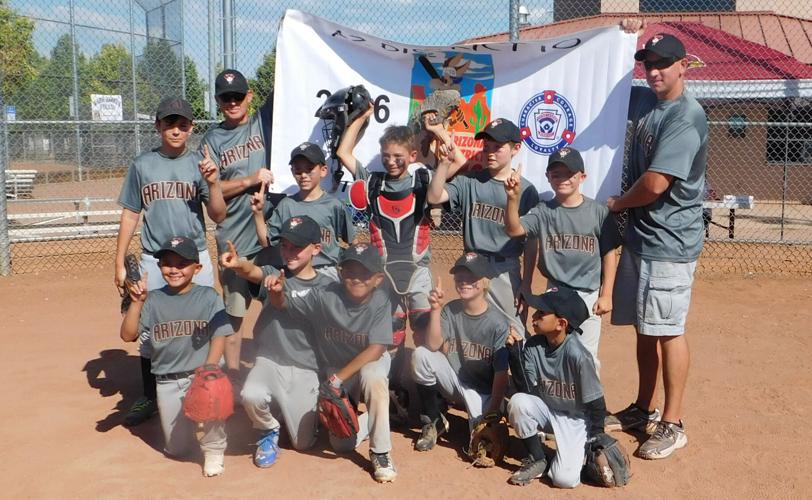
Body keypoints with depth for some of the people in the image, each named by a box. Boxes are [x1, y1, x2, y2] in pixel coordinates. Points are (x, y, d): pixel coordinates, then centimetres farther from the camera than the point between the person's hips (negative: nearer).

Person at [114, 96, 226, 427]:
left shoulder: (200, 163, 0)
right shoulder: (142, 164, 4)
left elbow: (218, 216, -5)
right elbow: (130, 215, 7)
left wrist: (213, 183, -22)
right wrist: (120, 264, 4)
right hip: (153, 260, 1)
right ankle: (149, 398, 21)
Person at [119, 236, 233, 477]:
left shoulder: (208, 297, -4)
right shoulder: (153, 300, 0)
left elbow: (219, 337, -9)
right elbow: (128, 335, -6)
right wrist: (137, 302, -18)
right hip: (167, 381, 2)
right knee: (176, 449, 6)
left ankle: (213, 449, -8)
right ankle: (185, 419, 41)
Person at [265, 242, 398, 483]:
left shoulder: (381, 301, -22)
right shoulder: (325, 296, -18)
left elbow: (376, 349, -27)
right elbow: (281, 302, -11)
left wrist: (338, 378, -29)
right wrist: (277, 289, -36)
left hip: (370, 364, -2)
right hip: (334, 370, 2)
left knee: (372, 375, -40)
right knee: (341, 443, -3)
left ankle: (380, 452, -22)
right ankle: (373, 419, 30)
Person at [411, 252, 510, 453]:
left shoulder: (498, 324, -17)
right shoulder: (450, 310, -6)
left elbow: (501, 374, -16)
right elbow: (433, 346, -17)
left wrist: (493, 411, -21)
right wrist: (435, 309, -27)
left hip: (482, 391, -3)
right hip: (452, 381, 3)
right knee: (420, 355, -23)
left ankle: (480, 416, 16)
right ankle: (433, 422, -5)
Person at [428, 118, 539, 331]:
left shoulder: (526, 190, -3)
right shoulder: (469, 181, 3)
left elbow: (531, 241, -1)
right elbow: (434, 197, -9)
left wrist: (527, 282, -2)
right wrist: (445, 163, -18)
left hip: (506, 270, -2)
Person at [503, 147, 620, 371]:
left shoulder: (599, 212, -6)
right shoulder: (543, 212, -3)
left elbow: (609, 254, -2)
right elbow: (513, 230, -18)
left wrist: (606, 295, -4)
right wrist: (513, 198, -34)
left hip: (588, 296, -1)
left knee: (586, 358, 5)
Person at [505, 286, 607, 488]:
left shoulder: (577, 355, -27)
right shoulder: (532, 346, -12)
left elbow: (596, 404, -18)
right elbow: (525, 390, -13)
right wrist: (515, 353, -23)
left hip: (576, 419, -4)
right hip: (546, 410, 5)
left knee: (564, 479, -20)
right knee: (518, 402, -27)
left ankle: (583, 450, 15)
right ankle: (536, 459, -5)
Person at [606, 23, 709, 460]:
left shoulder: (686, 116, -18)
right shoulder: (645, 101, 9)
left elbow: (655, 184, -24)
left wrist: (616, 203, -8)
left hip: (669, 243, -9)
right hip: (639, 235, 9)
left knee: (667, 330, -2)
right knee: (643, 327, 16)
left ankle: (672, 425, 10)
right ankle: (643, 409, 29)